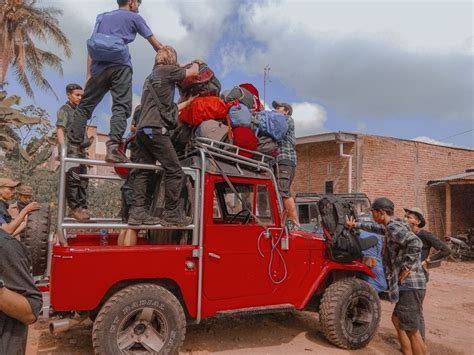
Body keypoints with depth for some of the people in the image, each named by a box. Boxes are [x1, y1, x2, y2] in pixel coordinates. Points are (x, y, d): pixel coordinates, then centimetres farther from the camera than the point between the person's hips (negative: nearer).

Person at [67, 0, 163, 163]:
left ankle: (73, 147, 0)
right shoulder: (134, 17, 19)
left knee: (84, 106, 7)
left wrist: (89, 75, 15)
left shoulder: (102, 17, 30)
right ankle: (113, 147, -28)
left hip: (99, 67, 4)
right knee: (120, 106, -12)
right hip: (120, 66, -4)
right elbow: (156, 44, 21)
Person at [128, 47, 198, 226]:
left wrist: (189, 101, 39)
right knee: (175, 172, -5)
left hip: (143, 129, 10)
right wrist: (196, 64, 35)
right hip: (156, 129, -9)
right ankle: (171, 214, -2)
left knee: (143, 172, 5)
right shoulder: (166, 70, 3)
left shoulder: (151, 77, 29)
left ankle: (137, 212, 1)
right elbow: (193, 73, 12)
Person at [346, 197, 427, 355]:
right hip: (408, 283, 10)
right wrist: (355, 225, 41)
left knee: (412, 330, -4)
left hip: (410, 284, -10)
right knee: (398, 320, 20)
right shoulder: (391, 226, 14)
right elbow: (376, 228, 36)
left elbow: (415, 243, -30)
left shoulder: (393, 226, -15)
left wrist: (406, 268, -23)